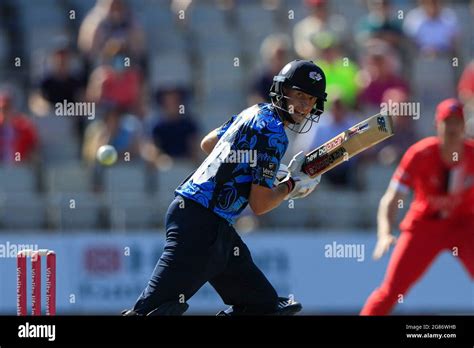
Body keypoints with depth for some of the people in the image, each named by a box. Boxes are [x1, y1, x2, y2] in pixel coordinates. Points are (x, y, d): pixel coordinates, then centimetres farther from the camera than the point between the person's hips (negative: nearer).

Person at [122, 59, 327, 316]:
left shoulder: (254, 112, 16)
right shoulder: (274, 132, -11)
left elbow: (207, 143, 33)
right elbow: (259, 205, -12)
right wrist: (292, 184, 3)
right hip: (202, 224, -11)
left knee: (263, 304, 10)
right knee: (157, 308, -19)